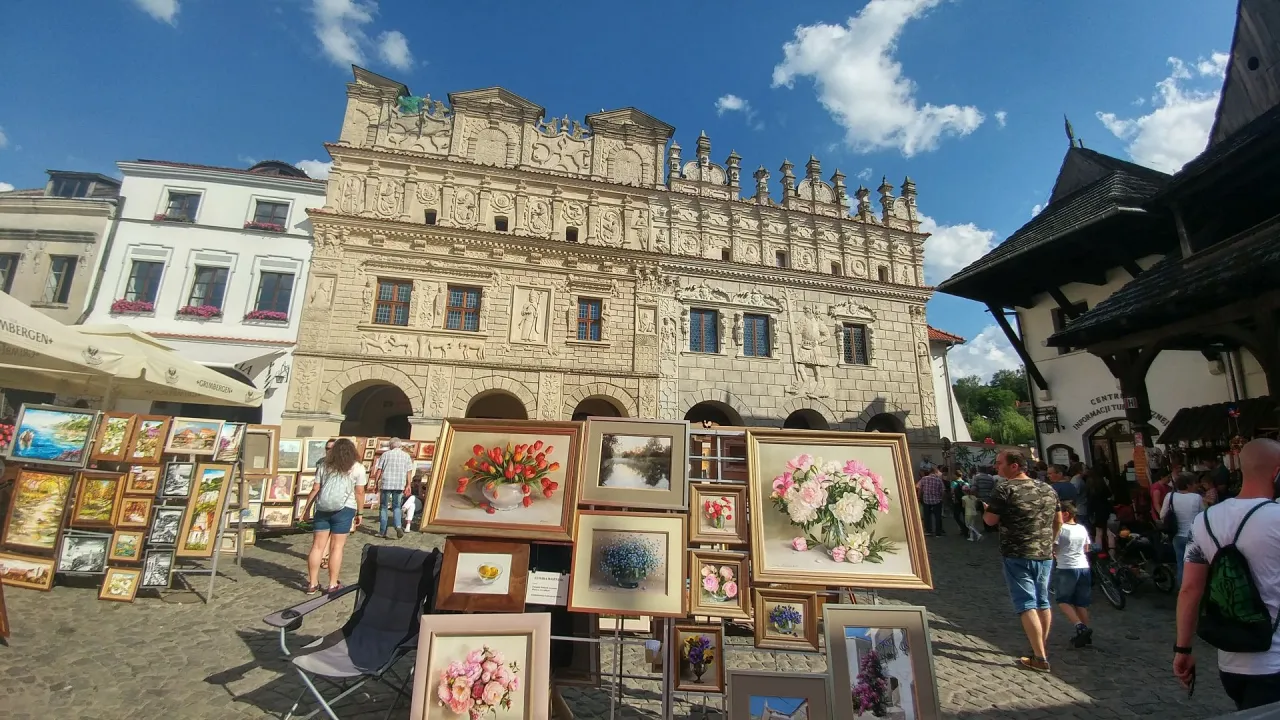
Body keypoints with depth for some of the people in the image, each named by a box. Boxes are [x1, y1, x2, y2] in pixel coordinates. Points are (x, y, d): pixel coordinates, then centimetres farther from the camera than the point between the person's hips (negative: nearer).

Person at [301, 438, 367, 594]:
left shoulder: (324, 466, 12)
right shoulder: (357, 468, 2)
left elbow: (315, 489, 10)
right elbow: (359, 493, 1)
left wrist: (307, 507, 19)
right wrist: (359, 513, 8)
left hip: (323, 508, 3)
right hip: (344, 509, -3)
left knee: (317, 546, 9)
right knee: (336, 547, 1)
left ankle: (312, 584, 15)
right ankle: (333, 585, 7)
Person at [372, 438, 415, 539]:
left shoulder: (386, 454, 1)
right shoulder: (406, 456, 8)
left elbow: (379, 470, -1)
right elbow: (409, 472, 4)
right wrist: (407, 486, 9)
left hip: (386, 484, -2)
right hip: (400, 485, 2)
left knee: (383, 507, 10)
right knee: (396, 507, 13)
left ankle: (382, 532, 12)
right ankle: (398, 526, -8)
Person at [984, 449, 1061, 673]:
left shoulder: (1005, 490, -15)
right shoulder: (1048, 489, 7)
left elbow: (991, 520, -12)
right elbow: (1058, 521, 17)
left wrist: (985, 508, 8)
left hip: (1017, 555, -7)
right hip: (1045, 554, 7)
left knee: (1026, 604, -1)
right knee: (1042, 601, 18)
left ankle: (1040, 658, -1)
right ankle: (1043, 647, 32)